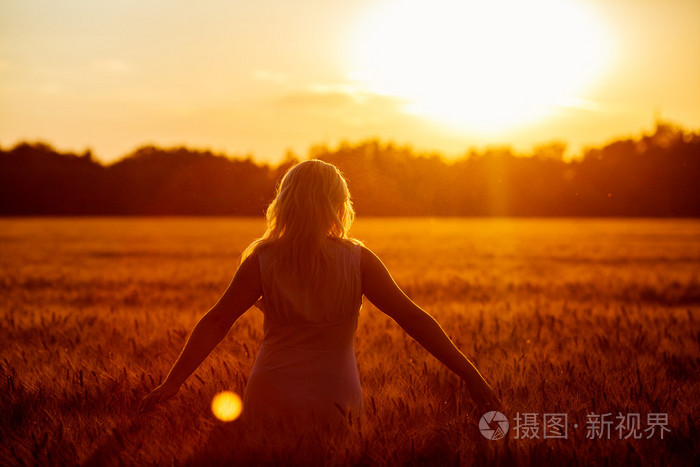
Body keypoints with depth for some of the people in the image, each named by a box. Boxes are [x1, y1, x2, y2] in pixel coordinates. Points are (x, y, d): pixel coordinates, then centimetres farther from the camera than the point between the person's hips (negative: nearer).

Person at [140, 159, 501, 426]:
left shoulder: (262, 260, -3)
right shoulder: (358, 260, -3)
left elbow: (217, 322, -5)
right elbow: (413, 319, -5)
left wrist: (172, 383, 0)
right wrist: (470, 377, -3)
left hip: (271, 402, 0)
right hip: (335, 403, 1)